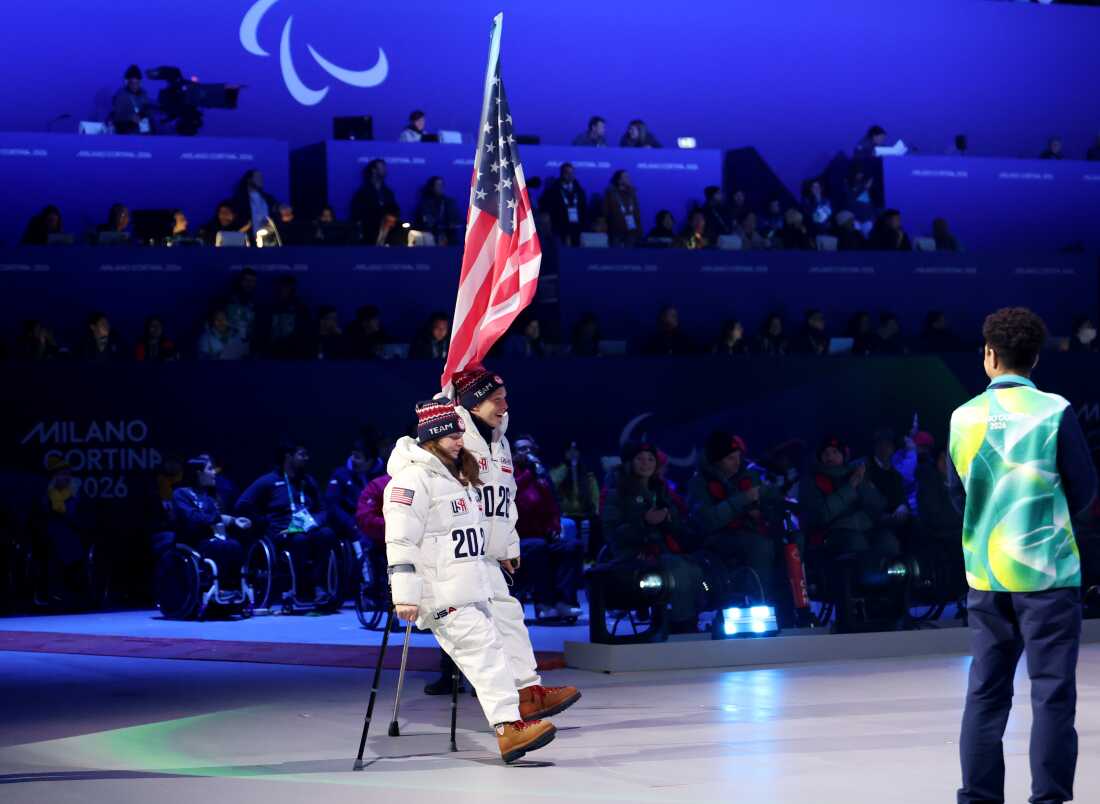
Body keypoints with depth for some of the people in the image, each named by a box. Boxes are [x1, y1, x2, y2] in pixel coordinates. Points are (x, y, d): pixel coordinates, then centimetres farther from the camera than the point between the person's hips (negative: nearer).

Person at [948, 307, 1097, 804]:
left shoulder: (964, 418, 0)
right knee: (1052, 689, 1)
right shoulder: (1054, 412, -9)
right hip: (1047, 570, -4)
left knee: (986, 690, 11)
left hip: (985, 573, 4)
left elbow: (958, 493, 9)